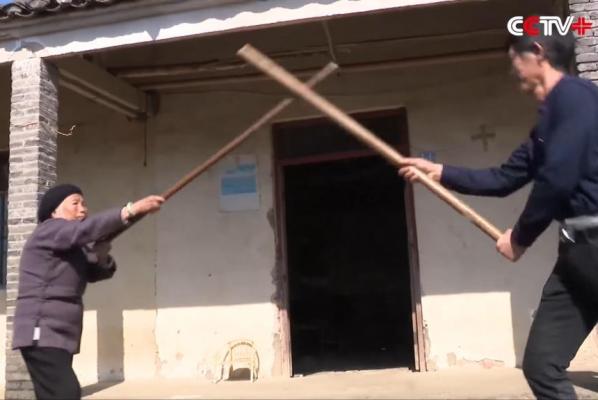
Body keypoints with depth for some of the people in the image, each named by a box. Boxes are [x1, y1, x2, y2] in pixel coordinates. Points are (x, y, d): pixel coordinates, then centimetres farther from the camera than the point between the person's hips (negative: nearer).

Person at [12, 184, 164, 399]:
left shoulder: (73, 247, 22)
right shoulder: (48, 230, -6)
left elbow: (98, 272, 12)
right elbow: (86, 229, -26)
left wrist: (101, 256, -11)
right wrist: (131, 210, -34)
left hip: (60, 337, 10)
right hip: (42, 335, -10)